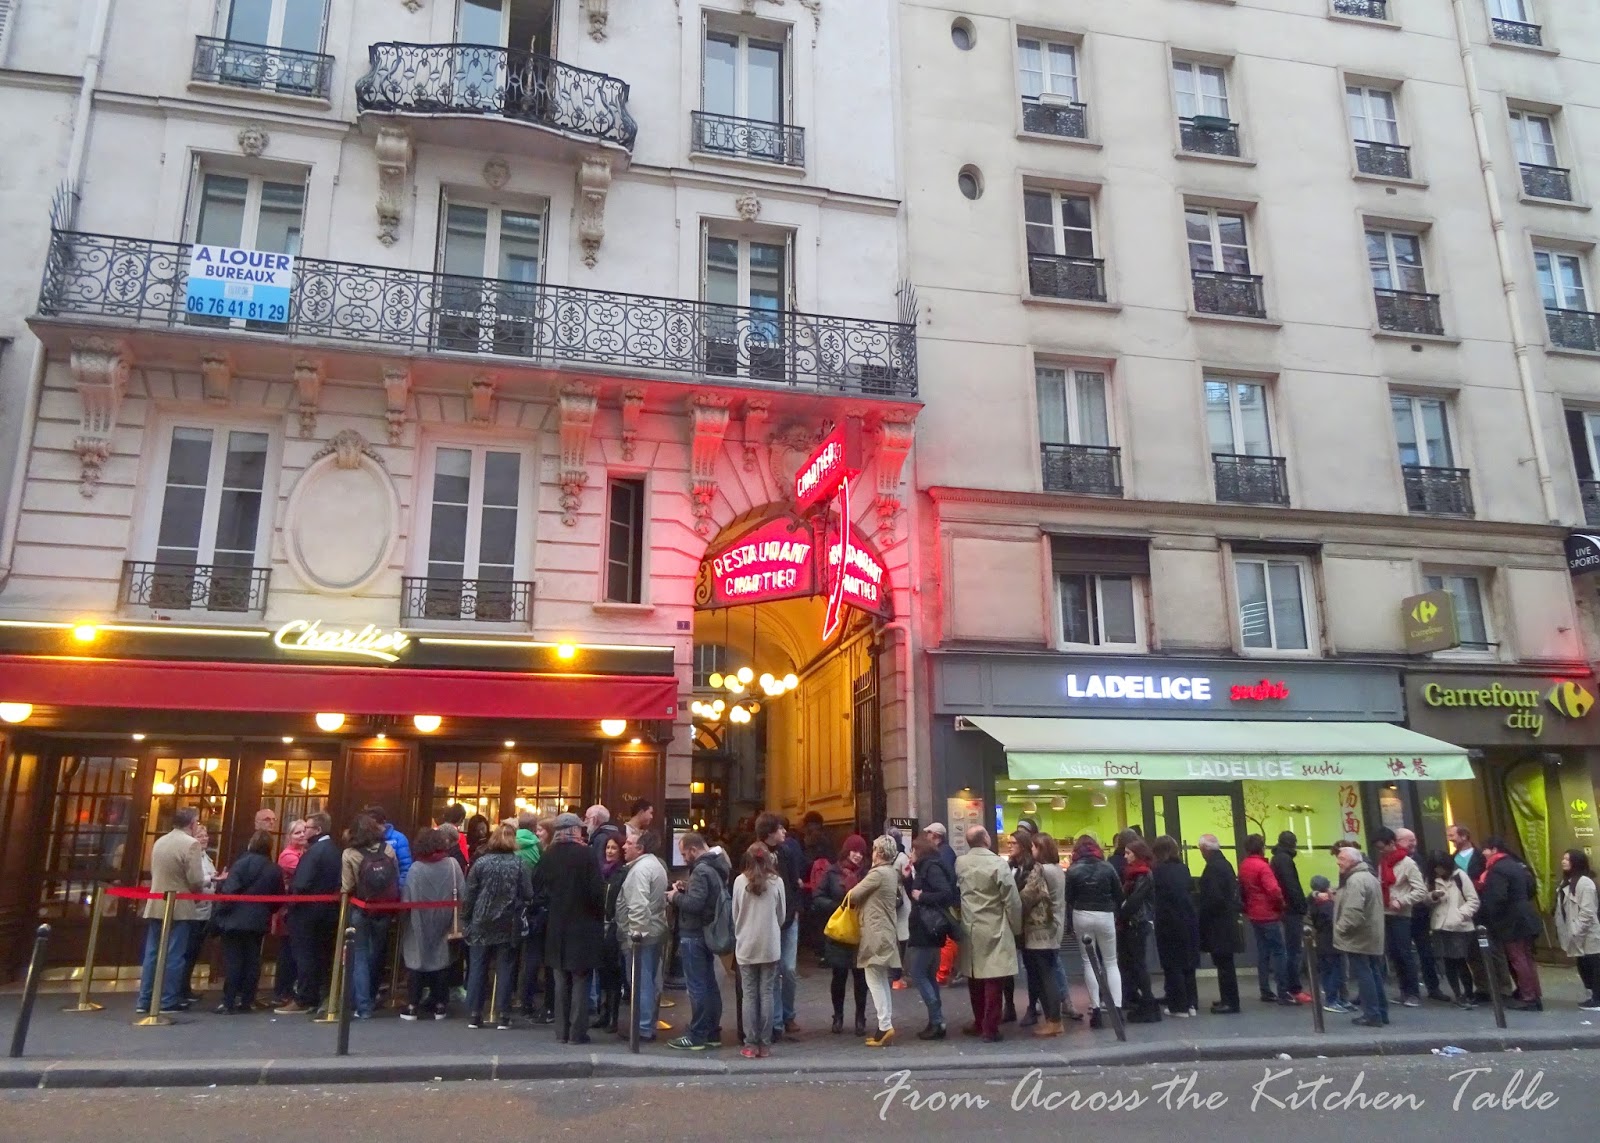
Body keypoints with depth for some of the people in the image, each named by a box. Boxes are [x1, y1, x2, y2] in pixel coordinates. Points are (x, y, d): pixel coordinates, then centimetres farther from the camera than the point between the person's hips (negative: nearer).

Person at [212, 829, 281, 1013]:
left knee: (232, 960, -1)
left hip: (235, 919, -5)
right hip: (258, 922, 5)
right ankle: (246, 1001, 12)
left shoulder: (243, 862, -10)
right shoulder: (275, 870, 7)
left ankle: (229, 1002, 0)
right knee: (252, 960, 10)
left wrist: (219, 915, -10)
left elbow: (230, 891, -16)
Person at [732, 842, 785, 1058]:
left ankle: (751, 1044, 7)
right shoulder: (776, 882, -5)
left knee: (750, 995, 5)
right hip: (770, 946, 0)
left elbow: (735, 915, 3)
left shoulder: (740, 881, -5)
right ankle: (765, 1045, 7)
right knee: (767, 994, 5)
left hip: (746, 946, 0)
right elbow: (781, 915, 5)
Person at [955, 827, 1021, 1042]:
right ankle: (990, 1028, 2)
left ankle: (979, 1023, 24)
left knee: (974, 978, 14)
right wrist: (1016, 927, 0)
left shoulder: (959, 863, 1)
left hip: (969, 929, 5)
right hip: (994, 930, -5)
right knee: (992, 979, 0)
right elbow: (1012, 900, -12)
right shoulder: (998, 863, -14)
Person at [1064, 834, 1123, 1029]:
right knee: (1111, 962, 9)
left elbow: (1068, 899, -3)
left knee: (1088, 961, 8)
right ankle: (1116, 1007, -2)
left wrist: (1071, 923, 6)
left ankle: (1095, 1008, 2)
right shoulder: (1107, 867, -1)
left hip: (1082, 916, 0)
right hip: (1105, 916, 0)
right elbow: (1119, 895, 2)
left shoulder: (1072, 870, -3)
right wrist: (1116, 915, 14)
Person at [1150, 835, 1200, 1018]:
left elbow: (1153, 898, -7)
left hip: (1169, 924, -6)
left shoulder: (1158, 871, -10)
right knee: (1187, 962, 14)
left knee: (1172, 965, 3)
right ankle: (1191, 1003, 18)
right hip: (1188, 922, 6)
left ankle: (1179, 1006, 6)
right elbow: (1191, 892, 10)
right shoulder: (1184, 869, 7)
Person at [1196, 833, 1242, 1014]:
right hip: (1226, 921, 10)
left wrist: (1199, 913, -12)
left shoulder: (1213, 867, -20)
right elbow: (1230, 892, 16)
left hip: (1217, 924, -10)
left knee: (1223, 964, -3)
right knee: (1225, 964, 16)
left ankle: (1230, 1002, 2)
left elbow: (1213, 898, -25)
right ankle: (1228, 999, 23)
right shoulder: (1224, 864, 11)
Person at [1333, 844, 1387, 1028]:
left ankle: (1372, 1015, -1)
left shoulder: (1355, 880, -20)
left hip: (1358, 938, -10)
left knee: (1364, 975, -4)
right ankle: (1381, 1013, 19)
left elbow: (1353, 912, -27)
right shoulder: (1369, 876, 16)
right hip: (1372, 937, 10)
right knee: (1374, 974, 14)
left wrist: (1339, 929, -16)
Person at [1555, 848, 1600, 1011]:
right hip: (1578, 935, 9)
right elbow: (1564, 909, 16)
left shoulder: (1584, 882, -17)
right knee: (1583, 967, 16)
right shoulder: (1567, 882, 13)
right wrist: (1566, 932, 13)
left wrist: (1576, 932, -20)